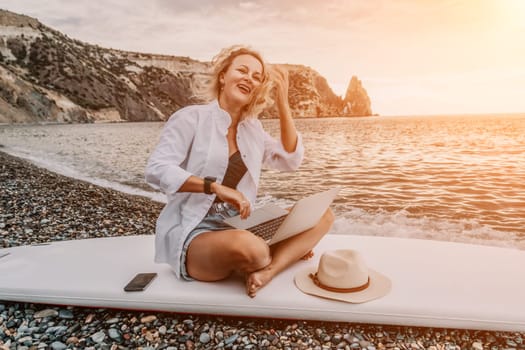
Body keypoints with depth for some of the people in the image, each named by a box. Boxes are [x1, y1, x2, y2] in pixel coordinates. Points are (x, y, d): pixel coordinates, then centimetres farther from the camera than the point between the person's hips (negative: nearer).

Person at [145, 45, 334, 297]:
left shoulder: (253, 127, 12)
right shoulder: (191, 117, -5)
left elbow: (291, 161, 3)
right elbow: (156, 170, -15)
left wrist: (282, 102, -1)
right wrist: (215, 186, -26)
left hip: (238, 228, 6)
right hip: (191, 233, -6)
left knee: (323, 216, -5)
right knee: (248, 247, -39)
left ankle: (267, 272, -22)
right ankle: (288, 252, -5)